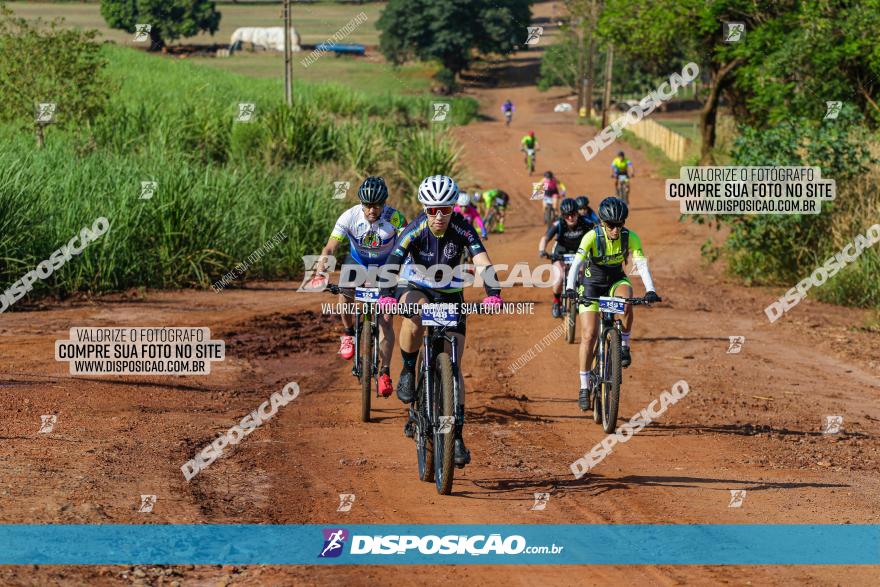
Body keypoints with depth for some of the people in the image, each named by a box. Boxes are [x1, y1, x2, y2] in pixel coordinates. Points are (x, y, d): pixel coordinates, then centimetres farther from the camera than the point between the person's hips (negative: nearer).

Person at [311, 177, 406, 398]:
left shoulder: (394, 218, -30)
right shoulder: (349, 217, -27)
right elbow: (329, 248, -29)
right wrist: (319, 274, -44)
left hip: (385, 266, -1)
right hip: (357, 261, 1)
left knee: (385, 320, -11)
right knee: (345, 295, -27)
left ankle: (385, 372, -3)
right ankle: (348, 333, 4)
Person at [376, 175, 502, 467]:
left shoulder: (462, 229, -21)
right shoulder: (414, 230, -23)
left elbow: (483, 263, -30)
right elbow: (392, 264, -33)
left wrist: (492, 294, -48)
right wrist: (386, 295, -51)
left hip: (450, 294, 1)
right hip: (415, 288, -1)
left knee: (454, 366, -7)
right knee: (414, 315, -39)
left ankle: (457, 435, -2)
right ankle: (408, 372, -14)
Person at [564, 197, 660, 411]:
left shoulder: (630, 238, -19)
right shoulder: (592, 237, -25)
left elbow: (641, 264, -27)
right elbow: (576, 263, -35)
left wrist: (650, 290, -43)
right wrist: (569, 288, -51)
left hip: (616, 281, 1)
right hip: (591, 283, -1)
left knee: (627, 300, -35)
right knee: (589, 336, -11)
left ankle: (624, 345, -12)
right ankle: (585, 387, 1)